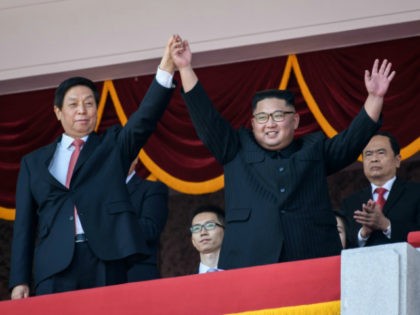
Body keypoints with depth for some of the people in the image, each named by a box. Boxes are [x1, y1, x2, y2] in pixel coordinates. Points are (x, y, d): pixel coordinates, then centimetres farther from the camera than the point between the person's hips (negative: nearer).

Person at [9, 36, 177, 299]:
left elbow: (146, 118, -1)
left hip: (105, 263, -1)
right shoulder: (34, 162, 17)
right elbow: (25, 224, 14)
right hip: (54, 267, 1)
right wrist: (20, 281, 4)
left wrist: (167, 69, -17)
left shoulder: (114, 145, 16)